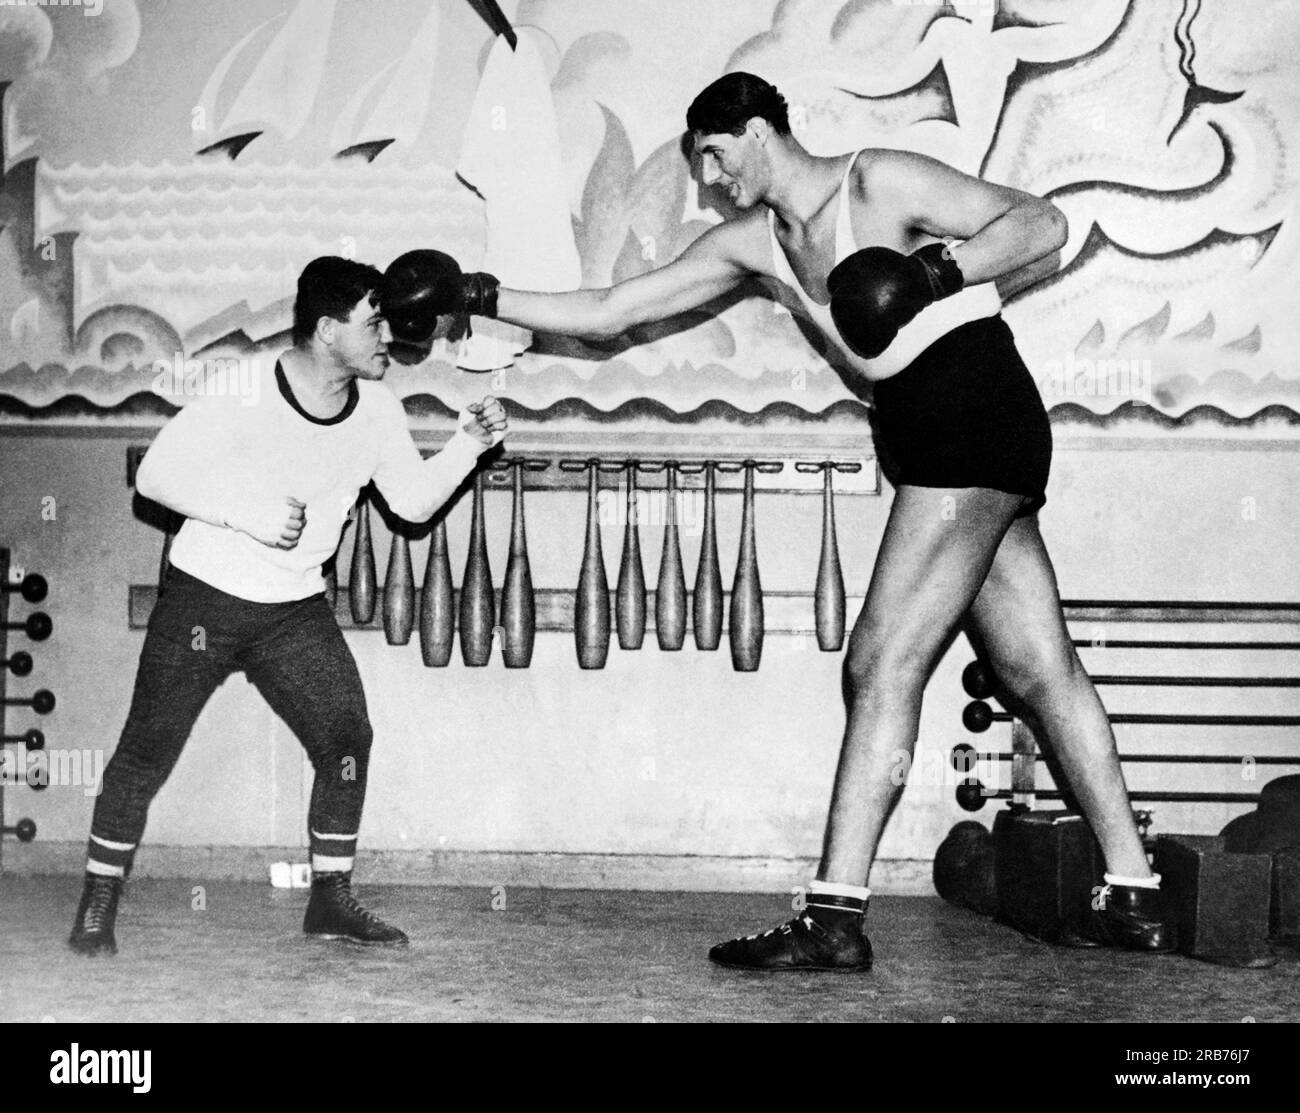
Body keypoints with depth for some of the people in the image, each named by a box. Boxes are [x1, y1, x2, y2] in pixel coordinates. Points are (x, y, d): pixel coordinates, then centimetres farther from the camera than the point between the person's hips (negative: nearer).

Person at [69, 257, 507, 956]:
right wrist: (249, 514, -27)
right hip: (204, 597, -5)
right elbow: (154, 474, -17)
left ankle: (330, 899, 11)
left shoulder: (377, 409, -3)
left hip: (296, 610, 5)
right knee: (147, 752, 0)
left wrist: (468, 445, -10)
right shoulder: (244, 394, -20)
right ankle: (98, 905, 16)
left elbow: (413, 501, 5)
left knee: (347, 738, -3)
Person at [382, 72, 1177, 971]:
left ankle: (836, 917, -12)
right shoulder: (753, 243, 13)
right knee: (1041, 671, 9)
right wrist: (480, 299, 7)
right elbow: (610, 312, 13)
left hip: (976, 417, -9)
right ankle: (1135, 900, 15)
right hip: (933, 443, 9)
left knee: (882, 665, -12)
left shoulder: (881, 185, -9)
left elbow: (1044, 223, -11)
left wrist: (942, 270, -26)